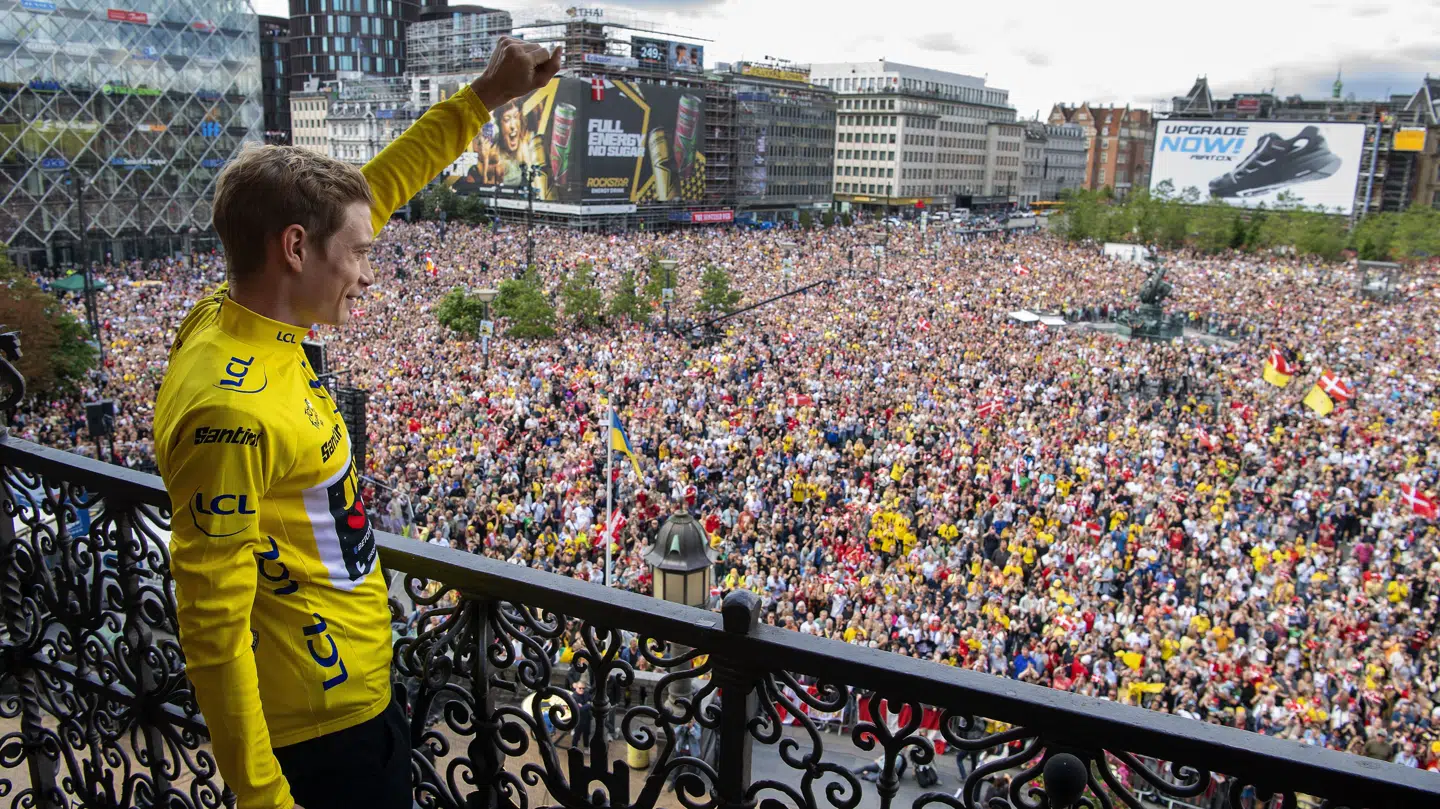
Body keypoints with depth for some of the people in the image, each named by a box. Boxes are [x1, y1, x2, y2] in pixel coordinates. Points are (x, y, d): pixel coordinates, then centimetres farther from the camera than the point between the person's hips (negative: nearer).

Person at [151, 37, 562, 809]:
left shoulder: (247, 318, -2)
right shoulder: (230, 410, -29)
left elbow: (369, 194, 6)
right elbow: (213, 622, -26)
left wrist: (485, 95, 8)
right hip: (326, 728, -9)